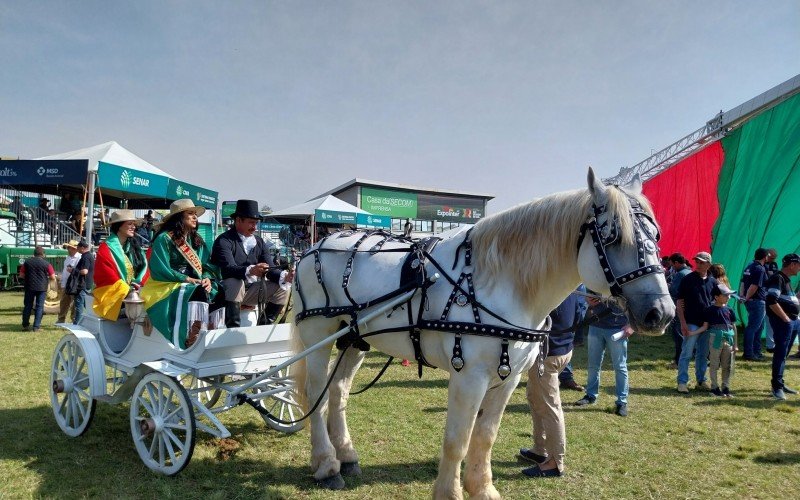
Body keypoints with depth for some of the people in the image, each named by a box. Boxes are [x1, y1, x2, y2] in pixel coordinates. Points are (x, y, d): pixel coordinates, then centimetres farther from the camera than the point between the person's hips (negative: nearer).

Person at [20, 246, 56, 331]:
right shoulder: (46, 264, -5)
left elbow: (21, 275, 2)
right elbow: (53, 278, -5)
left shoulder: (27, 262, 0)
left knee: (27, 306, 13)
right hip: (42, 288, -2)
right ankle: (36, 326, 2)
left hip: (29, 287, 2)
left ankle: (25, 325, 19)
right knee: (39, 307, 3)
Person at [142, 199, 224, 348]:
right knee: (199, 293, -33)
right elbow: (159, 270, -10)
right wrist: (186, 279, -15)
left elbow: (208, 265, 10)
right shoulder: (164, 238, -2)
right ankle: (189, 342, -32)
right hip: (168, 287, -6)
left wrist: (208, 279, -11)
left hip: (197, 286, 6)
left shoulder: (197, 241, 17)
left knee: (219, 295, -22)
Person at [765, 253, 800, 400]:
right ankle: (777, 387, -4)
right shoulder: (777, 278, -14)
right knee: (780, 353, -8)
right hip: (783, 321, -10)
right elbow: (772, 301, -24)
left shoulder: (786, 279, 17)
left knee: (783, 353, 14)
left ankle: (780, 383, 23)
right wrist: (785, 318, -20)